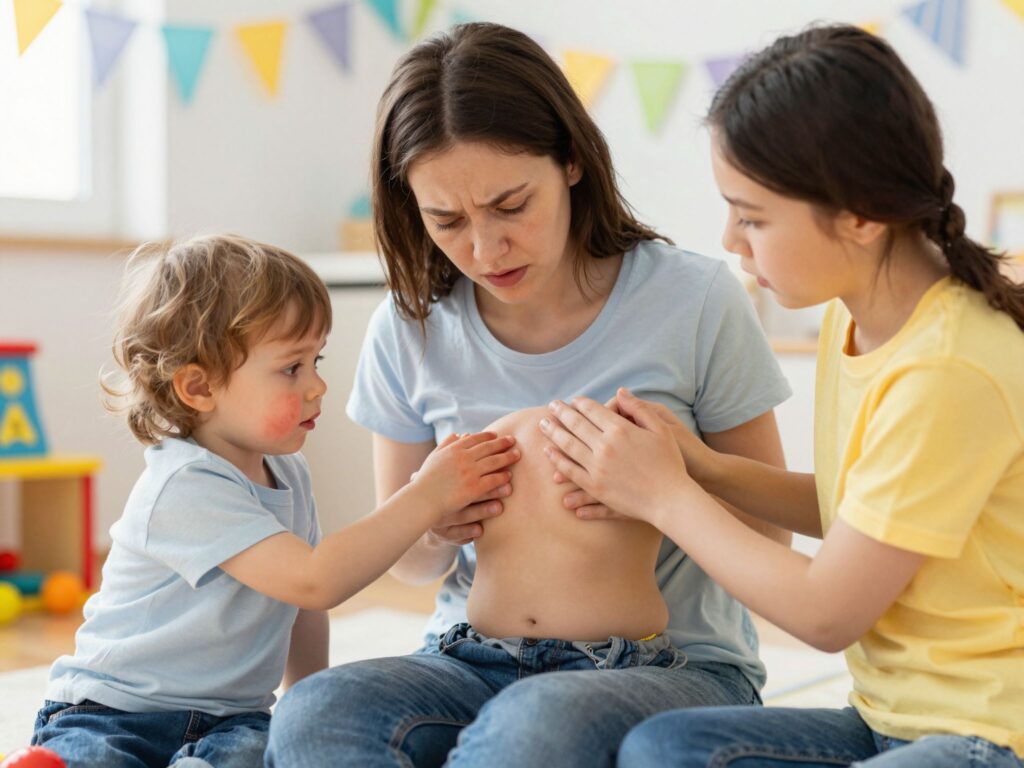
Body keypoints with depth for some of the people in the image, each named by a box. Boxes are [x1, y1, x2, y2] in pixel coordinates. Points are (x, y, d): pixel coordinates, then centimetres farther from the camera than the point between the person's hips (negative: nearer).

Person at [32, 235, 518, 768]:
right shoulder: (184, 488, -23)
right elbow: (313, 579, -31)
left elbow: (303, 605, 20)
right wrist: (428, 494, -29)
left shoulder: (287, 474, 7)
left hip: (230, 718, 6)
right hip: (113, 714, -5)